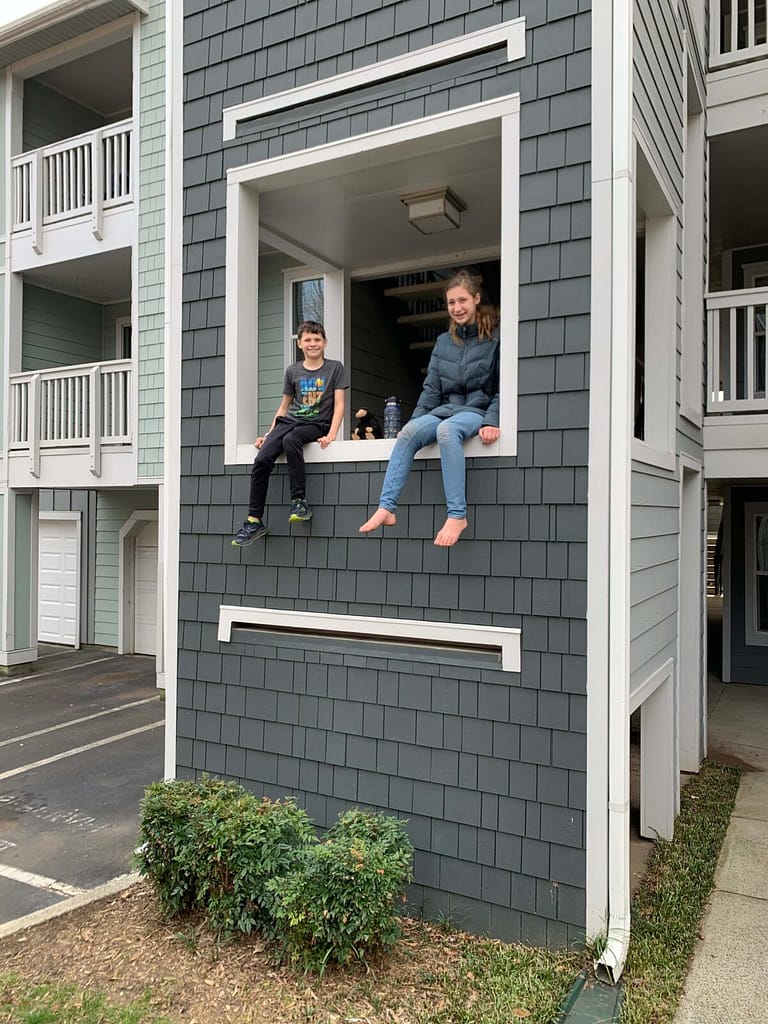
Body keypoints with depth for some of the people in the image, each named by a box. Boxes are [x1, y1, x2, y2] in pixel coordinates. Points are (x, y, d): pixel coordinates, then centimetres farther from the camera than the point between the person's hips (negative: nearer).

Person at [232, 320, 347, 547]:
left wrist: (331, 434, -16)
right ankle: (254, 521, -14)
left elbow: (339, 405, -2)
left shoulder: (335, 368, 5)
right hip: (290, 420, 4)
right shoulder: (292, 371, 15)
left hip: (316, 425, -3)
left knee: (290, 440, -38)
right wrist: (269, 434, 11)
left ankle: (299, 500, -31)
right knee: (261, 459, -21)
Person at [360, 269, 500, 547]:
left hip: (478, 410, -5)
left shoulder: (494, 337, 0)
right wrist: (416, 420, 1)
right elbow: (431, 388, 12)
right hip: (446, 408, 5)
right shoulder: (444, 341, 15)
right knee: (408, 433, -25)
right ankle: (386, 508, -32)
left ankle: (457, 515, -39)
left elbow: (502, 387, -5)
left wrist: (492, 421, -18)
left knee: (446, 430, -38)